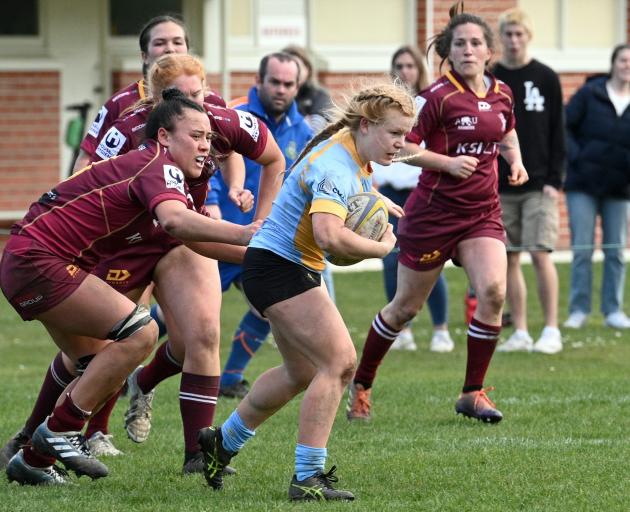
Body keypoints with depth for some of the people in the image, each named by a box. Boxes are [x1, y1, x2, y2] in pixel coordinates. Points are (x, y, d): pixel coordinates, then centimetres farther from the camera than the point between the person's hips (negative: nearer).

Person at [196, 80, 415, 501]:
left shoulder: (359, 161, 6)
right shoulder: (335, 164, -25)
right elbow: (330, 236, -39)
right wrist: (382, 247, -23)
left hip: (297, 271, 11)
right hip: (277, 266, -11)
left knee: (303, 372, 22)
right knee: (340, 361, -16)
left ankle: (222, 443, 39)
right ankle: (308, 478, -14)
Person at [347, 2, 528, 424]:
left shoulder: (502, 94, 5)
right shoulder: (439, 97, -13)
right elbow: (404, 145, -14)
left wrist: (515, 160, 8)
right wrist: (448, 162, -24)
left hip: (483, 211, 4)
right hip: (435, 211, -4)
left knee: (493, 291, -18)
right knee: (406, 306, 6)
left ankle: (473, 392, -6)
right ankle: (361, 384, 27)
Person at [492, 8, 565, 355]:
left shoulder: (546, 79, 2)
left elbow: (557, 134, 1)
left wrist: (554, 180, -7)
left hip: (539, 186, -2)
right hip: (500, 187, 2)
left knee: (540, 254, -11)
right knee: (509, 260, 2)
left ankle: (552, 331, -4)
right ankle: (520, 333, 9)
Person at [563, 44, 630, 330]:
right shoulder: (589, 94, -3)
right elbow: (563, 125, -2)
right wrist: (575, 157, -13)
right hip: (584, 183, -2)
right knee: (582, 249, -2)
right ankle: (579, 310, 4)